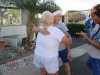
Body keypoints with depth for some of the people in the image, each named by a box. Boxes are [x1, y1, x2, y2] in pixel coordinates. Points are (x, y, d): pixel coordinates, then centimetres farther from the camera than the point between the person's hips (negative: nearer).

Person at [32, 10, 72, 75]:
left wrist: (69, 51, -8)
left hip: (63, 49, 0)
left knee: (66, 64, 16)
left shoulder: (62, 25, -15)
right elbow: (34, 29, -20)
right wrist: (40, 29, -43)